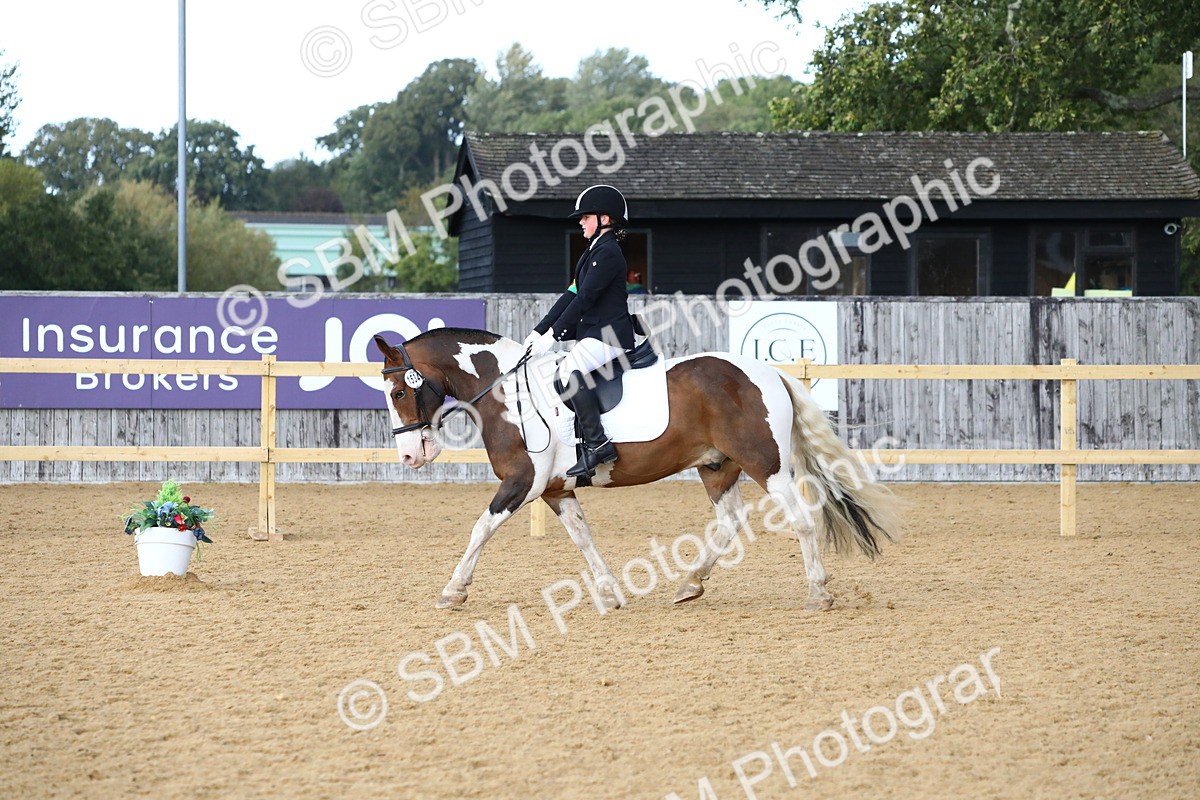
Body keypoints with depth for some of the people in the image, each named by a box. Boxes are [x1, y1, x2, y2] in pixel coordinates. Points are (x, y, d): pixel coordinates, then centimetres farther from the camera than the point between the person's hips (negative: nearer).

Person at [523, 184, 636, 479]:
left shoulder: (608, 253, -12)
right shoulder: (593, 253, 20)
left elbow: (584, 299, -18)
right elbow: (571, 296, 17)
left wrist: (552, 336, -19)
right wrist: (539, 331, 10)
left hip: (610, 335, -11)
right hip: (593, 335, 11)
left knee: (570, 369, -32)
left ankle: (597, 443, -34)